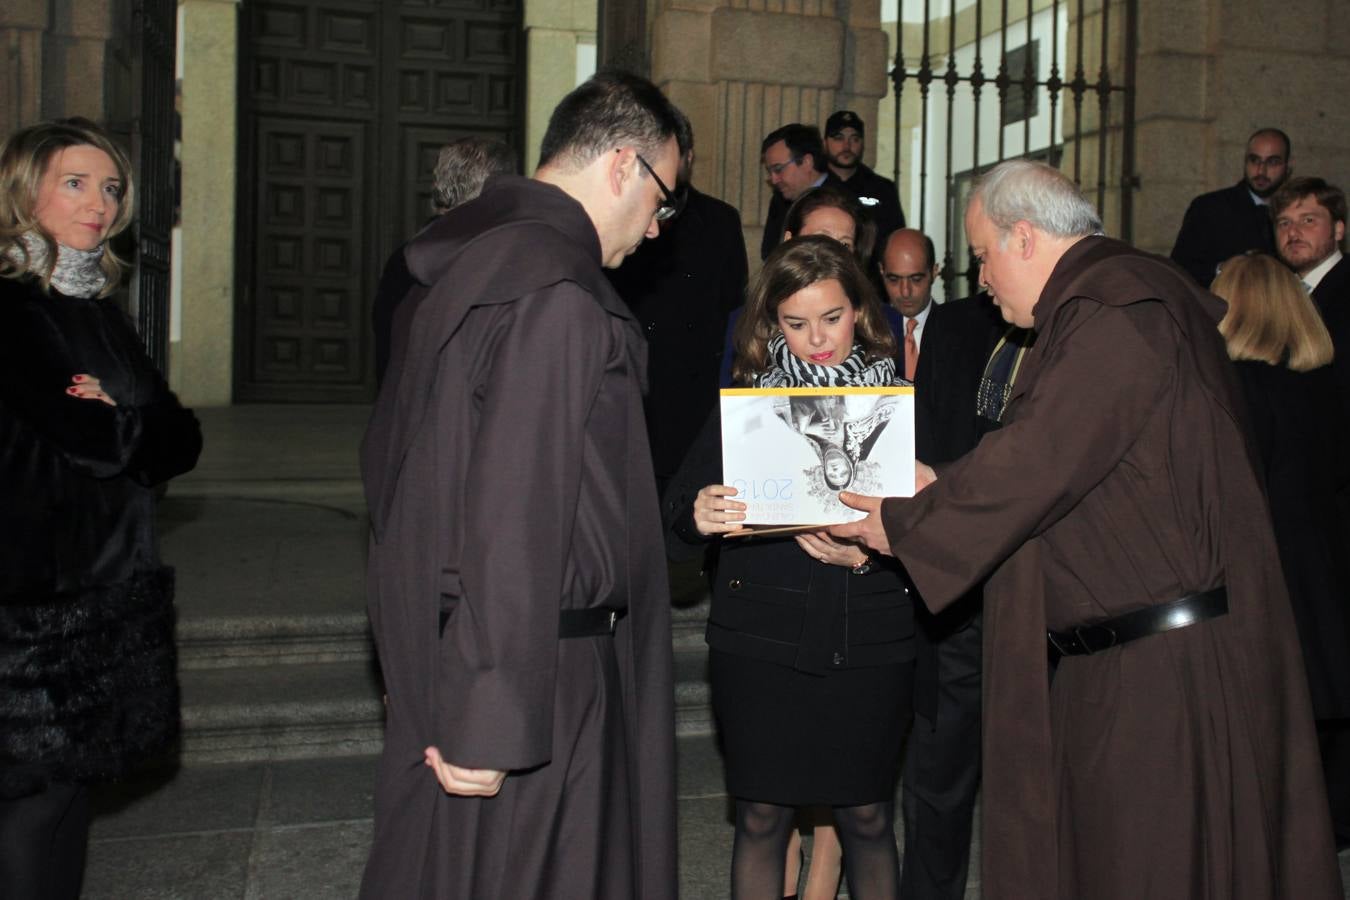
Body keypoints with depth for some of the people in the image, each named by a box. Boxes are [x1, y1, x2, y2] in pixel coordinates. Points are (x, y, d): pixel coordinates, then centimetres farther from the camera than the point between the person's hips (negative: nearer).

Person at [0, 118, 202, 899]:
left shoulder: (102, 314, 17)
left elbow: (184, 441, 9)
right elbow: (81, 438, -19)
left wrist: (113, 426, -8)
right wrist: (137, 428, -1)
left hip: (112, 593, 7)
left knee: (68, 779, 12)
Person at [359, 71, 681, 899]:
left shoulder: (456, 266, 11)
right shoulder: (557, 293, -20)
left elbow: (385, 458, 19)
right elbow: (515, 518, -25)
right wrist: (491, 724, -23)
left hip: (436, 638, 10)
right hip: (541, 671, -9)